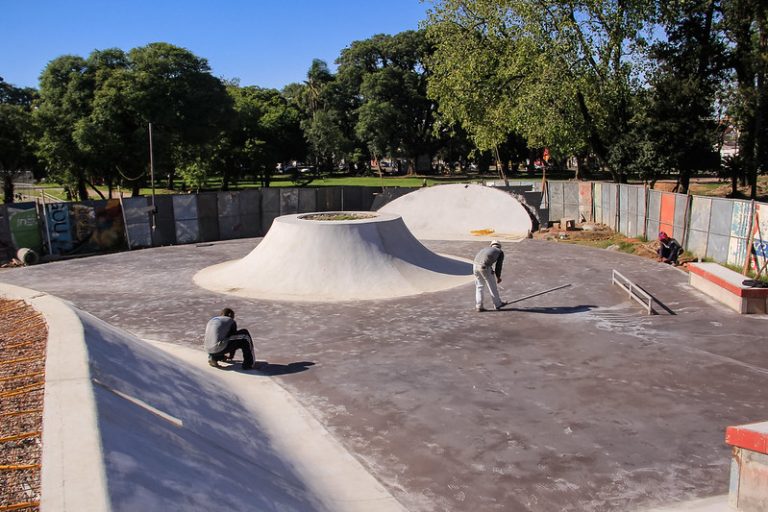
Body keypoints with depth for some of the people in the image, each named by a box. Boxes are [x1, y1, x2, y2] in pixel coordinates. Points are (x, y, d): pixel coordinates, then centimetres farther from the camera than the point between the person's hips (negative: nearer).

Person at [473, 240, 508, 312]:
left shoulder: (485, 249, 33)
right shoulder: (500, 252, 19)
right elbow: (498, 265, 14)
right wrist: (498, 277, 27)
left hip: (475, 265, 5)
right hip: (485, 267, -5)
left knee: (479, 286, 20)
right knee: (492, 286, 14)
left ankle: (478, 306, 21)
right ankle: (498, 304, 29)